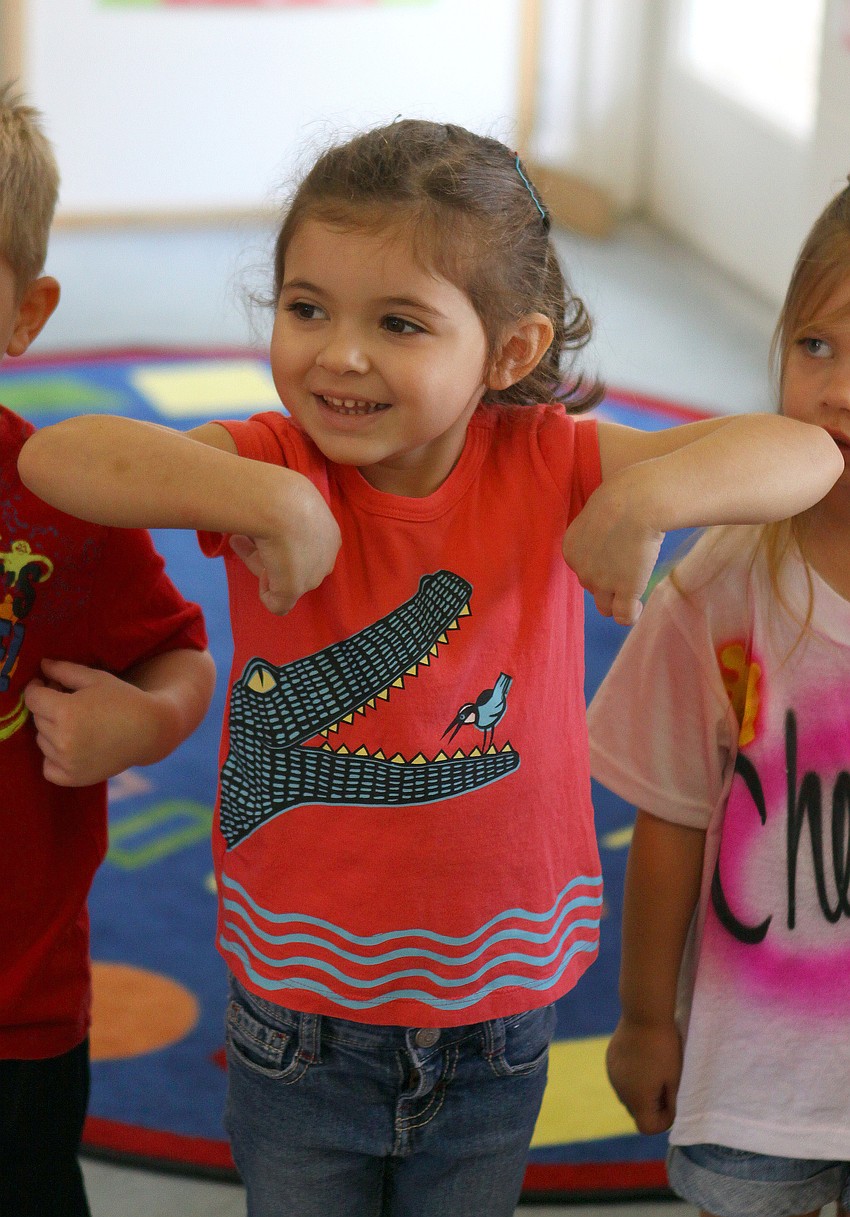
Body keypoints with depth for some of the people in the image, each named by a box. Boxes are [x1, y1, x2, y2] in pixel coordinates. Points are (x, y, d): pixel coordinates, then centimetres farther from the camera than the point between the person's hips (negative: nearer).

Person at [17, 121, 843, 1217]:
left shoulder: (541, 466, -11)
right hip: (299, 1025, -1)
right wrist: (268, 501, -36)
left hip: (496, 1022, 1)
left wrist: (646, 498, -35)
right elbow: (55, 457, -29)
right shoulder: (277, 465, -13)